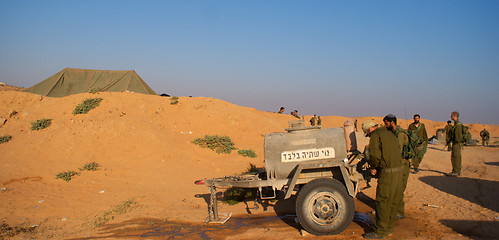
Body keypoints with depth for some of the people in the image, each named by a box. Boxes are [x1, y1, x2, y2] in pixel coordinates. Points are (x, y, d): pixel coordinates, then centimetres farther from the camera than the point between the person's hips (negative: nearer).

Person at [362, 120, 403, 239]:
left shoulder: (375, 136, -7)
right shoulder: (391, 134, 20)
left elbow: (375, 155, -18)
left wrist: (373, 167, 1)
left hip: (387, 173, -9)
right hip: (398, 171, 9)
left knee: (382, 202, -3)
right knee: (392, 201, 16)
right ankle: (389, 227, 26)